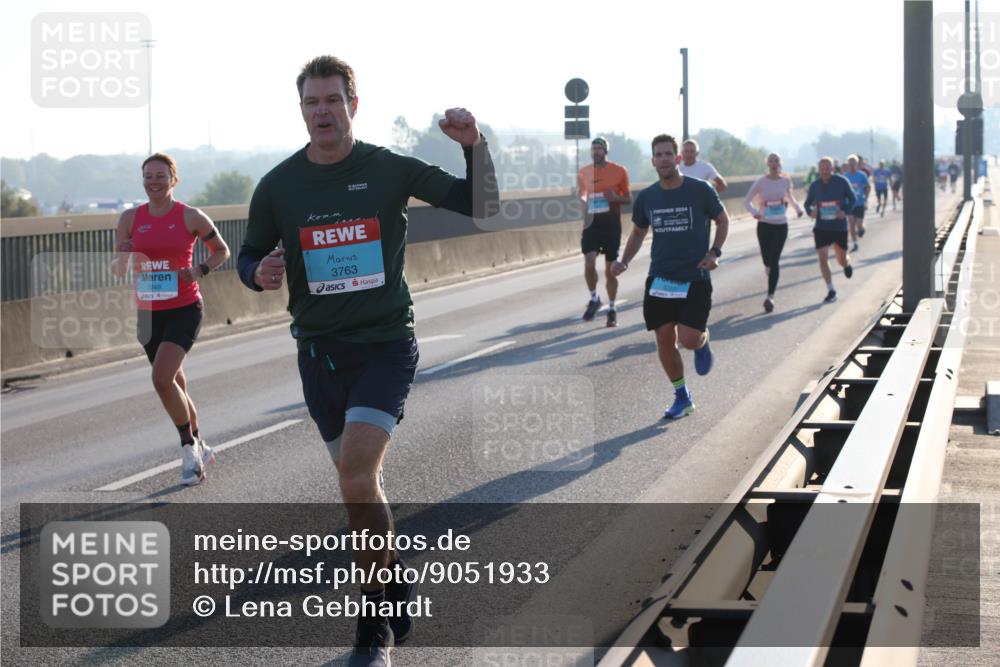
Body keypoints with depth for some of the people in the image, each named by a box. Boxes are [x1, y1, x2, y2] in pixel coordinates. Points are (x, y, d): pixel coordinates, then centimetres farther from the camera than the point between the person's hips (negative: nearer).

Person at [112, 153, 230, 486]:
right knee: (173, 383, 13)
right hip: (148, 312, 5)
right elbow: (119, 270, 5)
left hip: (184, 310, -5)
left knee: (162, 378, -20)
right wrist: (123, 257, -18)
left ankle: (189, 446, -3)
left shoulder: (190, 217, -5)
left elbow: (222, 251, 7)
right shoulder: (130, 219, 3)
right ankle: (199, 447, 31)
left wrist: (200, 270, -11)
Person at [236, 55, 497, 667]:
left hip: (386, 344, -4)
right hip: (319, 351, 4)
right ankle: (395, 584, 35)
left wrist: (475, 146, -18)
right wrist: (261, 274, -10)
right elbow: (250, 257, 13)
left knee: (357, 480, -19)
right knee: (360, 483, 13)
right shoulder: (277, 186, 2)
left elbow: (483, 207, -1)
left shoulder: (391, 170, -4)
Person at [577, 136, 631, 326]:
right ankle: (594, 298, 9)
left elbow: (628, 199, 5)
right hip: (591, 223, 1)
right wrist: (582, 201, -6)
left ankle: (612, 310, 17)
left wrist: (615, 197, -16)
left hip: (611, 224, -1)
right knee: (589, 264, -15)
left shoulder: (619, 171, 0)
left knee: (610, 269, 4)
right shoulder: (583, 173, 6)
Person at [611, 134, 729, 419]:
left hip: (695, 278, -3)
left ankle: (703, 341, 25)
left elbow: (722, 220, 8)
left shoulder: (700, 190, -7)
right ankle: (682, 398, 20)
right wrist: (624, 261, 2)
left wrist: (715, 252, -6)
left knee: (689, 339, -14)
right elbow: (638, 233, 17)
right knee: (665, 339, 2)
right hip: (660, 278, 4)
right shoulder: (646, 197, 3)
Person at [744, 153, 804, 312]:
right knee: (767, 260, 5)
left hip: (781, 225, 0)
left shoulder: (786, 181, 1)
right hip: (764, 224, 0)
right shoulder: (761, 182, -4)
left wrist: (798, 209, -2)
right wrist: (755, 213, -20)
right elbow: (747, 201, 0)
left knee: (774, 261, -9)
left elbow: (790, 198, 18)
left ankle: (770, 296, -10)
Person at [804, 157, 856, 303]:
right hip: (821, 228, 1)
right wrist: (810, 211, -14)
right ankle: (831, 291, 0)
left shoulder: (842, 182, -8)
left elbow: (852, 199, 0)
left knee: (842, 260, 10)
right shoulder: (815, 186, -2)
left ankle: (847, 264, 49)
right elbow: (807, 203, 9)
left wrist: (845, 211, -18)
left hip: (840, 227, -1)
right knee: (822, 259, -11)